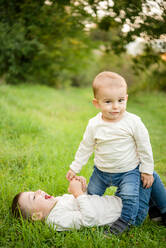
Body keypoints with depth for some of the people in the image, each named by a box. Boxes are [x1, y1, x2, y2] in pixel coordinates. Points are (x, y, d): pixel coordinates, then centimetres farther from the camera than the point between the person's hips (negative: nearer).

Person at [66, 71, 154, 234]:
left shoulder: (133, 122, -19)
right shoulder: (94, 125, -13)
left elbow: (144, 147, -8)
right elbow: (85, 147, 0)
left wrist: (147, 170, -5)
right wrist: (74, 168, 4)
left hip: (128, 170, -3)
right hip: (101, 171, 3)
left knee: (129, 195, -22)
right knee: (92, 194, 15)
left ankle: (125, 219, 2)